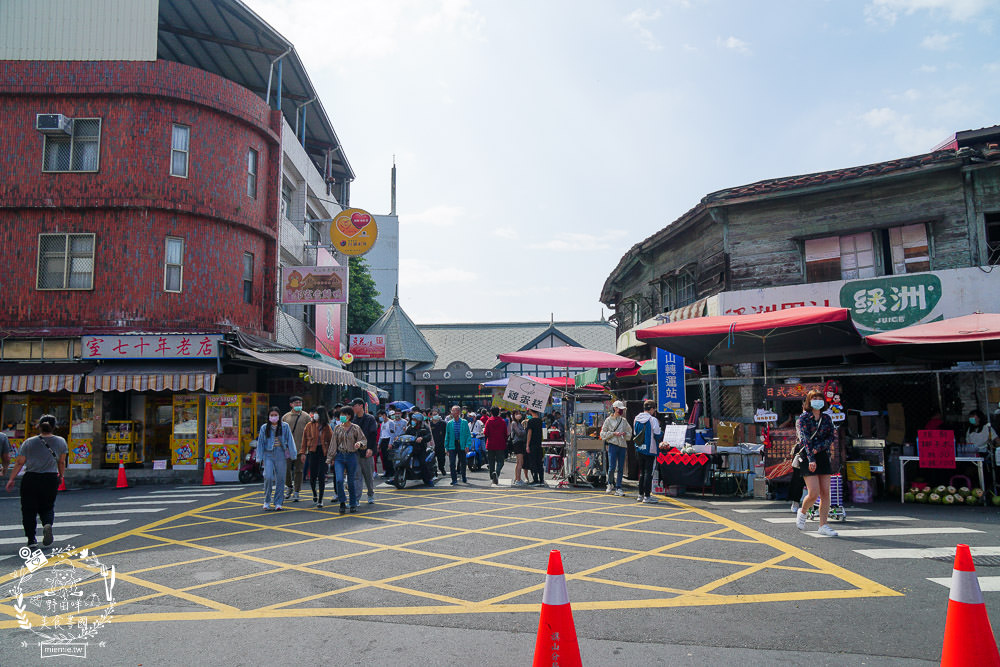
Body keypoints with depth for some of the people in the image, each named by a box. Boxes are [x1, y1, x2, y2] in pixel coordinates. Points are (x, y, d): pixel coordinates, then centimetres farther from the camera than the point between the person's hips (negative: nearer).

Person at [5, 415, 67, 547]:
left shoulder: (29, 442, -1)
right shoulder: (60, 442, 3)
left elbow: (19, 463, -1)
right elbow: (62, 463, 9)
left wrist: (11, 479, 7)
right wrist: (61, 476, 23)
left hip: (30, 479, -1)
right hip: (51, 479, 1)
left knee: (29, 510, 8)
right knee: (47, 508, 14)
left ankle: (31, 539, 5)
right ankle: (47, 524, -17)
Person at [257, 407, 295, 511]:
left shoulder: (285, 426, 3)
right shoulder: (264, 427, 5)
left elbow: (290, 440, 5)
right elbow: (260, 443, 8)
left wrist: (291, 454, 1)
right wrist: (260, 457, 3)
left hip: (281, 454, 0)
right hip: (268, 454, 0)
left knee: (280, 478, 2)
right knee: (268, 477, -12)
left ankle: (278, 503, 12)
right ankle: (267, 501, 6)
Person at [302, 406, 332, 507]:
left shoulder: (327, 427, 2)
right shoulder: (309, 425, 3)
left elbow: (331, 440, 4)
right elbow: (305, 439, 5)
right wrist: (303, 452, -1)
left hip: (324, 453, -1)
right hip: (313, 452, 1)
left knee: (321, 476, -3)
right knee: (312, 476, 3)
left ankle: (320, 500, 5)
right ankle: (315, 494, 32)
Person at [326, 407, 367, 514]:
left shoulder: (355, 428, -1)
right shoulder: (337, 428, 6)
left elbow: (364, 440, 2)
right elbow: (333, 443, 9)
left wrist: (360, 443, -21)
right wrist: (330, 458, 7)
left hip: (351, 456, -2)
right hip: (339, 456, 2)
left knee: (351, 482, 5)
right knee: (339, 480, -14)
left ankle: (353, 504, 20)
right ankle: (342, 503, 2)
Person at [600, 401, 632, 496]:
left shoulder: (624, 421, 14)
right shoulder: (609, 420, 4)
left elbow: (629, 433, 19)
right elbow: (603, 434, 2)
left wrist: (625, 434, -3)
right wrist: (614, 433, -10)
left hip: (622, 445, 4)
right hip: (613, 445, -4)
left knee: (620, 468, 2)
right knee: (612, 467, -9)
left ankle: (618, 488, 9)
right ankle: (610, 484, 15)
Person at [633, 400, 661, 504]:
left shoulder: (636, 418, 6)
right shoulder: (653, 419, -14)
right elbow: (658, 435, -12)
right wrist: (662, 432, 7)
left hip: (639, 449, 6)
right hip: (650, 449, -6)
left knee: (642, 472, 16)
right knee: (648, 472, -2)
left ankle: (640, 495, 20)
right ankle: (647, 496, -2)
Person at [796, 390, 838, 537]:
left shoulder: (826, 418, 11)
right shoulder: (803, 418, -3)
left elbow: (831, 437, 2)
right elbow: (805, 439, -15)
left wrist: (818, 448, -15)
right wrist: (811, 458, -26)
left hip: (823, 457, 5)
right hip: (807, 458, -5)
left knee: (825, 493, 0)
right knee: (814, 493, -11)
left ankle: (823, 526, 7)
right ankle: (802, 512, 17)